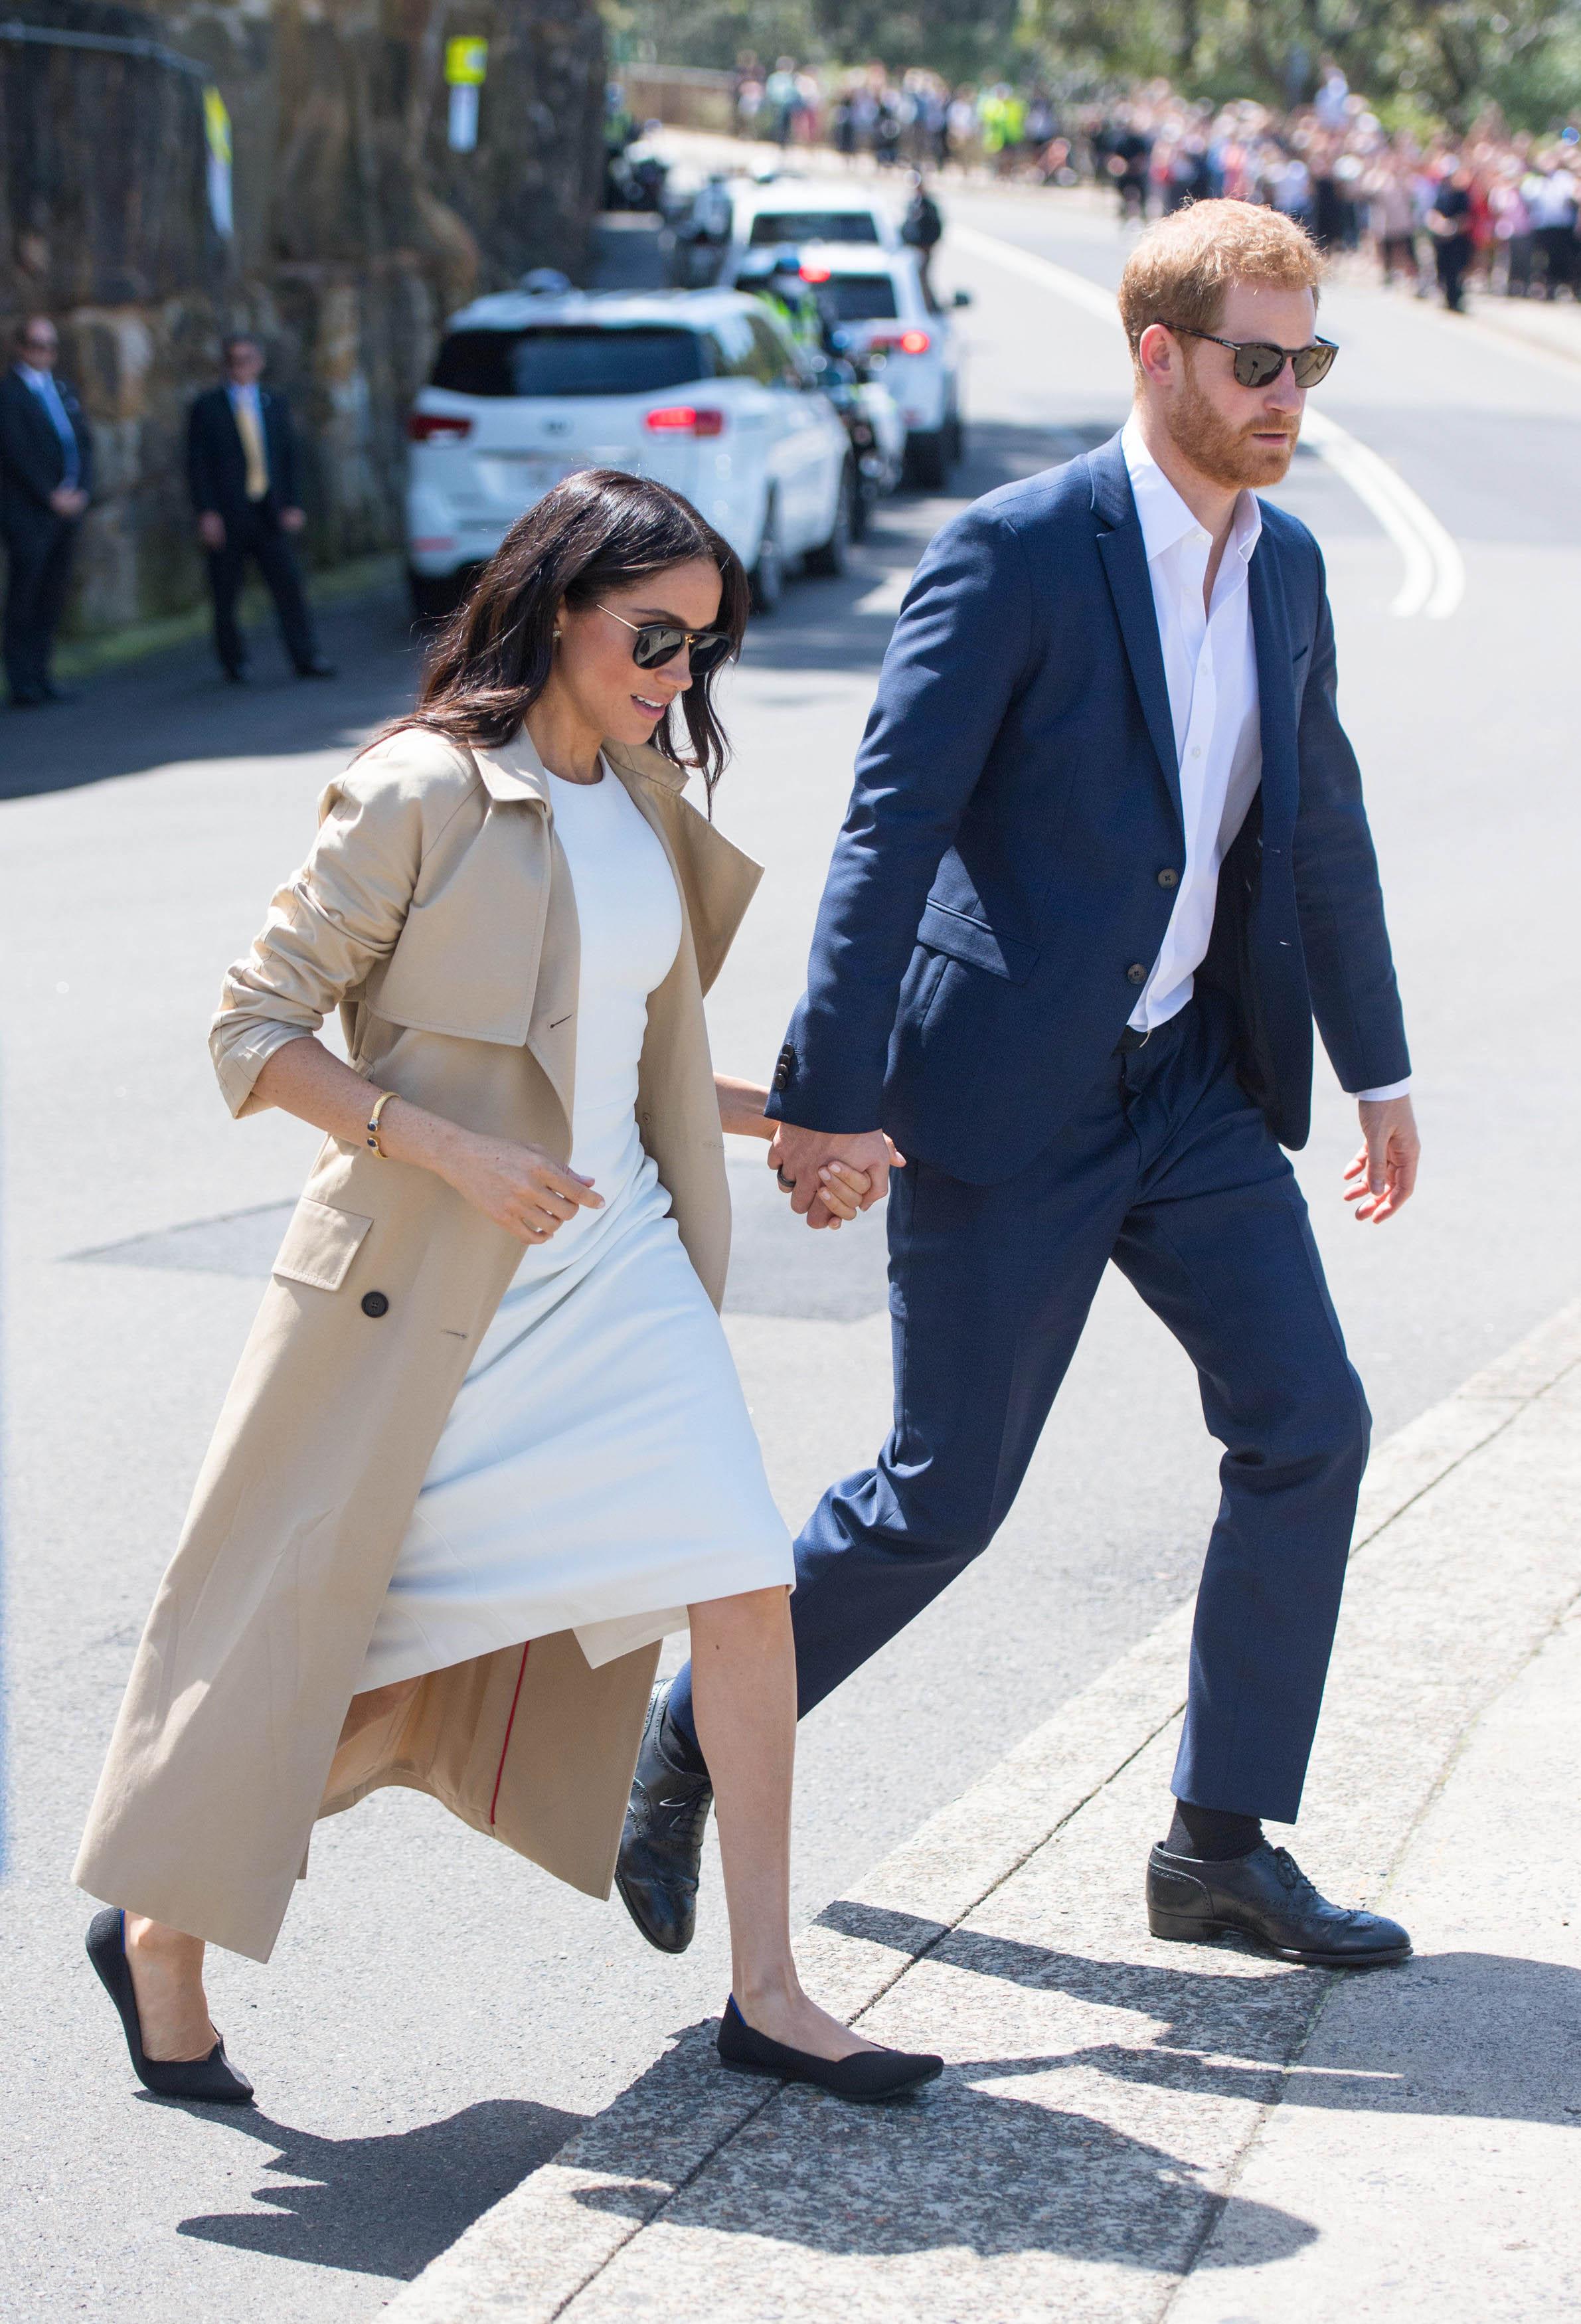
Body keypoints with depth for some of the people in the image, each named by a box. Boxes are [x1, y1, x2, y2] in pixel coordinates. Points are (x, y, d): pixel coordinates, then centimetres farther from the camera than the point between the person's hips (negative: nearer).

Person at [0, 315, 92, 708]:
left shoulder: (62, 390, 16)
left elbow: (83, 443, 14)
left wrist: (80, 491, -1)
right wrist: (52, 497, -14)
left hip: (65, 510, 7)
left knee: (52, 598, 7)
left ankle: (40, 675, 13)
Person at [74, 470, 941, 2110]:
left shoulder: (648, 803, 9)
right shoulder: (422, 794, -14)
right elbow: (256, 1032, -13)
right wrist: (459, 1156, -21)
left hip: (618, 1275, 6)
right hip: (424, 1295, -6)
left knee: (744, 1592, -7)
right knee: (322, 1651, 2)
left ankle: (764, 1992, 2)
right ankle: (161, 1928, 27)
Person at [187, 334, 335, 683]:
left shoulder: (275, 405, 13)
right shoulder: (207, 407, 2)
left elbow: (289, 458, 14)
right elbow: (198, 465, -2)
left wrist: (292, 505, 4)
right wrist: (207, 512, -10)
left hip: (270, 512, 2)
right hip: (227, 517, -2)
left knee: (289, 585, -6)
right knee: (226, 594, 2)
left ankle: (306, 658, -6)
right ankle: (234, 662, 15)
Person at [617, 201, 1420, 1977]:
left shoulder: (1286, 564, 7)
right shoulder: (1017, 552, -15)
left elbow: (1321, 825, 18)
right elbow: (891, 825, -17)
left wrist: (1376, 1065, 21)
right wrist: (831, 1095, -21)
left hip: (1193, 1083, 7)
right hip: (1007, 1096, -7)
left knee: (1307, 1426, 0)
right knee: (946, 1495, -1)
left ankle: (1220, 1844, 12)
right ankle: (692, 1740, 21)